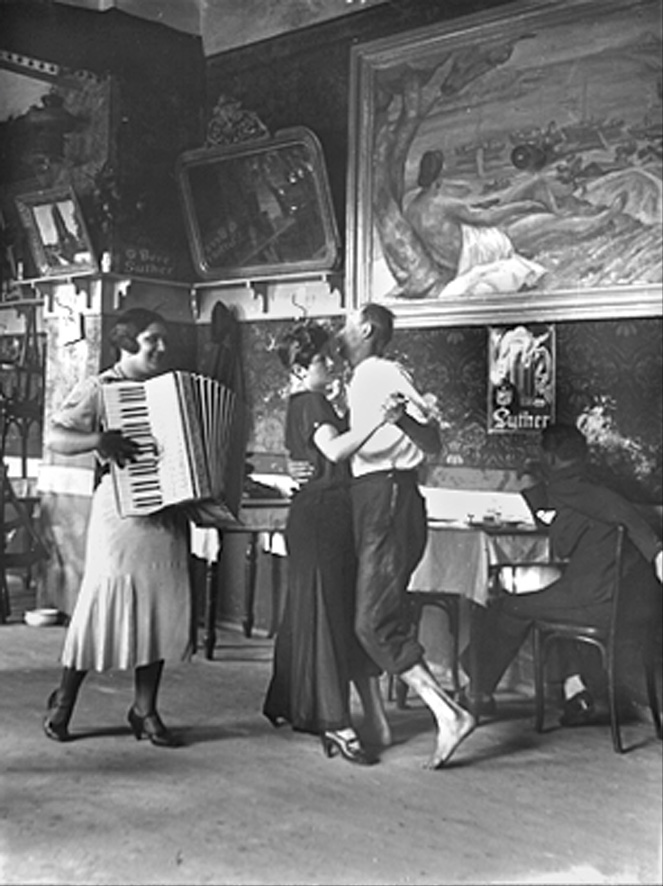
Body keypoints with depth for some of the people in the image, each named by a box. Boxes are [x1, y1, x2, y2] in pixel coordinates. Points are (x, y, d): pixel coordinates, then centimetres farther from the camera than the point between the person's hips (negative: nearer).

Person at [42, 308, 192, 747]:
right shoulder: (99, 389, -2)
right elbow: (54, 436, -9)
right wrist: (100, 439, -23)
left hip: (169, 513, 5)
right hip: (122, 510, -5)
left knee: (163, 609, 4)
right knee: (105, 602, -4)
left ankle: (145, 709, 17)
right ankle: (64, 701, 17)